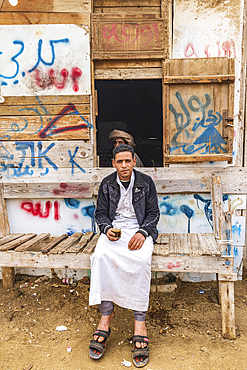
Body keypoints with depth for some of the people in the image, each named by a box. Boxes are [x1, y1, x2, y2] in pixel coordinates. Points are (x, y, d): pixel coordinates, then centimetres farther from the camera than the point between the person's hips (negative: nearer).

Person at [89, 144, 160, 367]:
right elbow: (100, 213, 12)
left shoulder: (146, 182, 5)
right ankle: (106, 313, -21)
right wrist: (107, 229, -10)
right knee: (101, 256, -30)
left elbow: (153, 213, 6)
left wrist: (142, 233, -12)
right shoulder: (107, 184, 9)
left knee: (142, 259, -32)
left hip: (139, 229, -1)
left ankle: (140, 321, -24)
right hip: (114, 229, 2)